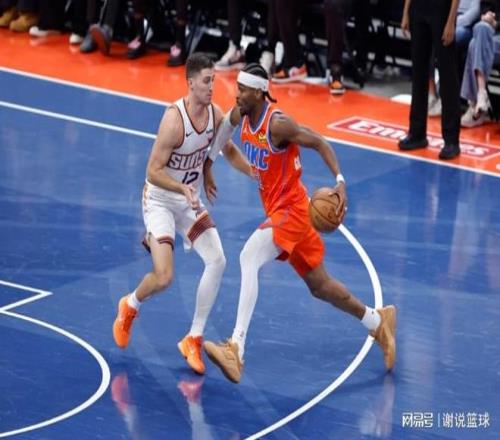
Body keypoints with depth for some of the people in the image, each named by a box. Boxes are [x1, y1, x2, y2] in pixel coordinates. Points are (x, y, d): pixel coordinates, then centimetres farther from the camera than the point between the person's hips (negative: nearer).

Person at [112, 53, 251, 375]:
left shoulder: (215, 114, -6)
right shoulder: (174, 119, -28)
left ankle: (194, 340, 4)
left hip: (190, 200, 7)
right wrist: (183, 189, -41)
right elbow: (153, 171, -26)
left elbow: (228, 150, 15)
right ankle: (129, 307, 20)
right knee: (164, 277, -16)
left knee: (217, 261, -9)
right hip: (160, 200, -7)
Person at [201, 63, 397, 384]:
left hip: (291, 209, -9)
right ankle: (379, 322, 39)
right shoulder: (240, 116, -1)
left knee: (249, 257, -30)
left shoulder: (277, 124, -23)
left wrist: (340, 182, -28)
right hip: (277, 210, 9)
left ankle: (237, 350, -38)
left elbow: (320, 143, -17)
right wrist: (208, 164, 14)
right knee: (319, 285, 19)